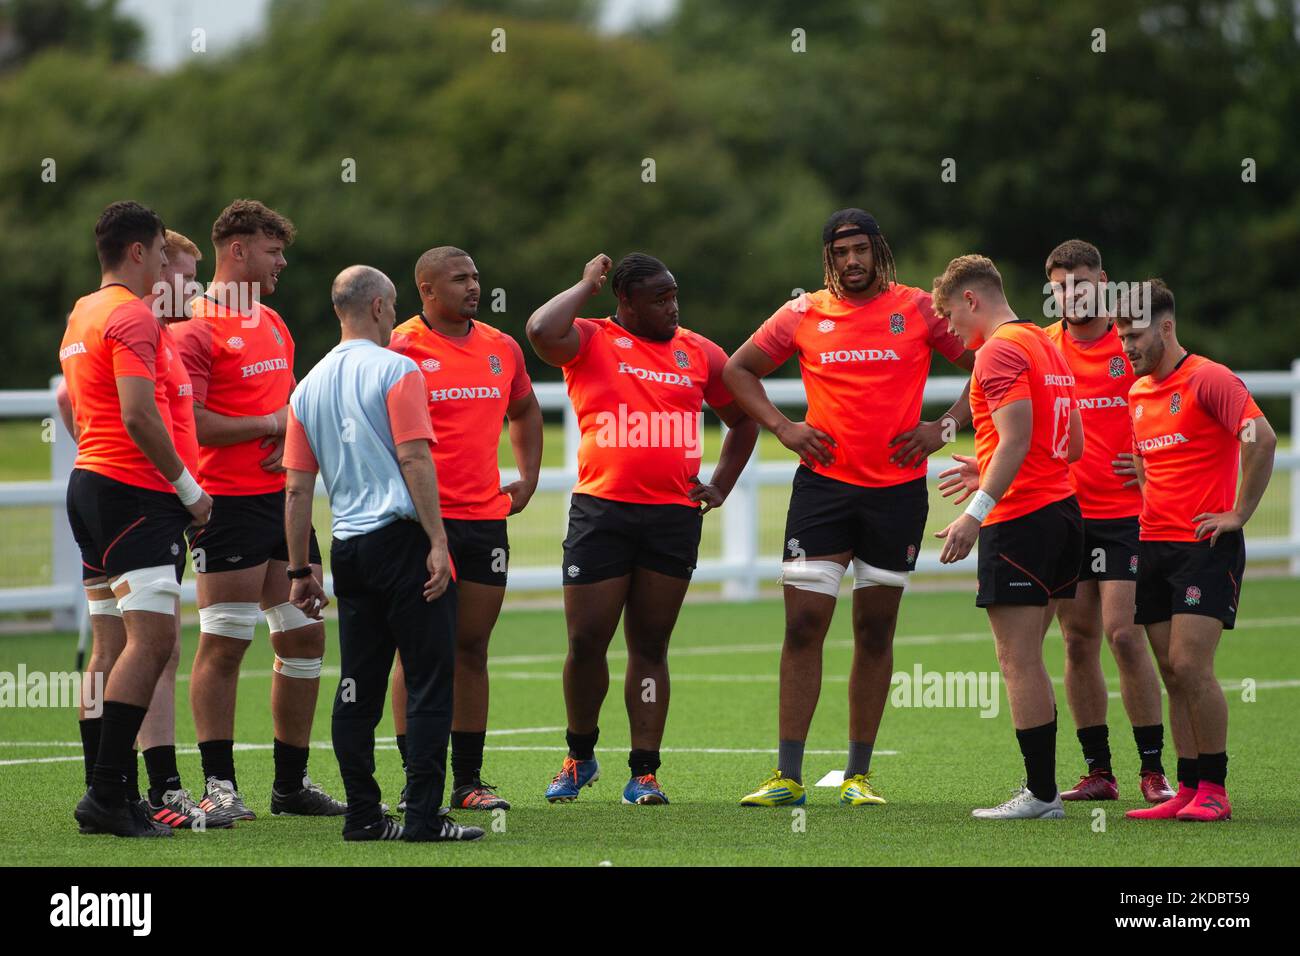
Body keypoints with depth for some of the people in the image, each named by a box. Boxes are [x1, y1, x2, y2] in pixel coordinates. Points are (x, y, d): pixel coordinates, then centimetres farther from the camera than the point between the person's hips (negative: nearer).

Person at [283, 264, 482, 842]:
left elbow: (297, 487, 12)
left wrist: (299, 570, 15)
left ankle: (363, 815, 9)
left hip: (348, 550, 6)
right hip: (402, 535, -6)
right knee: (429, 683, -4)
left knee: (358, 687, 9)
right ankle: (423, 816, -9)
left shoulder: (309, 387, 12)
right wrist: (437, 541, -15)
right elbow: (415, 459, -15)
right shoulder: (395, 370, -7)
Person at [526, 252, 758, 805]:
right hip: (601, 511, -2)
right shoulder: (590, 343, 2)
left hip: (674, 516, 2)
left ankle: (644, 775, 7)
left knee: (650, 646, 5)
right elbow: (542, 332, -21)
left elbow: (742, 421, 25)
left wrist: (720, 487, 14)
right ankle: (580, 756, 18)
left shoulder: (697, 353, 13)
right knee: (586, 641, -2)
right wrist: (586, 286, -6)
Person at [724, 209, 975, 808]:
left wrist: (945, 427, -4)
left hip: (897, 488, 0)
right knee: (803, 625, -6)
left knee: (875, 633, 6)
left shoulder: (919, 310, 2)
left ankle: (858, 776, 13)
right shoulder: (803, 315, 5)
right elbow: (739, 368, 16)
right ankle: (788, 777, -4)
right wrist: (782, 426, 3)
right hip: (823, 484, 0)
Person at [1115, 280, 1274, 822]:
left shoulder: (1208, 380, -10)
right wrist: (1144, 500, 14)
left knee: (1190, 666, -14)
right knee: (1172, 674, 5)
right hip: (1154, 546, 8)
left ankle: (1214, 791, -7)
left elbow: (1262, 438, -20)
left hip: (1206, 546, -8)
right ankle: (1187, 791, 7)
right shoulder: (1136, 393, 15)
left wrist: (1238, 513, -17)